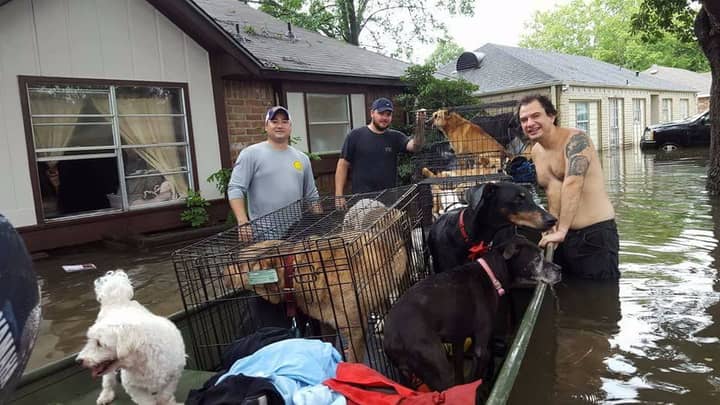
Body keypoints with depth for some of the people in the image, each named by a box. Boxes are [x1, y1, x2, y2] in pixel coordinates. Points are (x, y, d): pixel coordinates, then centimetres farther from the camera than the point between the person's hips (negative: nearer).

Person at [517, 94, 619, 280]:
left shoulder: (575, 139, -13)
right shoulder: (536, 151, 11)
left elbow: (573, 184, -27)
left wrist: (561, 231, -33)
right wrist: (552, 227, 7)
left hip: (595, 233, -7)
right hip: (562, 236, 7)